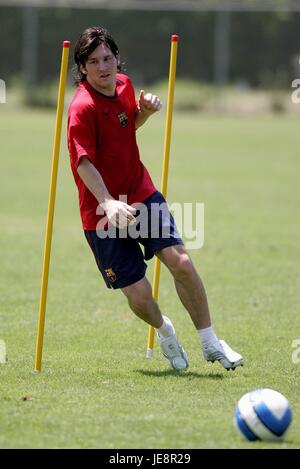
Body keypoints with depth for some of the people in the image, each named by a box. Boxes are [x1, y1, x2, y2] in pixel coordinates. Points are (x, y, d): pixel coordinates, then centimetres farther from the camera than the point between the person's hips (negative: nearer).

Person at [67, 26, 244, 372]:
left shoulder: (123, 84, 3)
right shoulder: (83, 107, -19)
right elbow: (84, 163, -26)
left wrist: (145, 112, 0)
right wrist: (109, 203, -41)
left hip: (142, 194, 5)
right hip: (104, 210, -5)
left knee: (180, 262, -12)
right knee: (139, 295, -7)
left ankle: (210, 344, 3)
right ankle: (164, 331, 28)